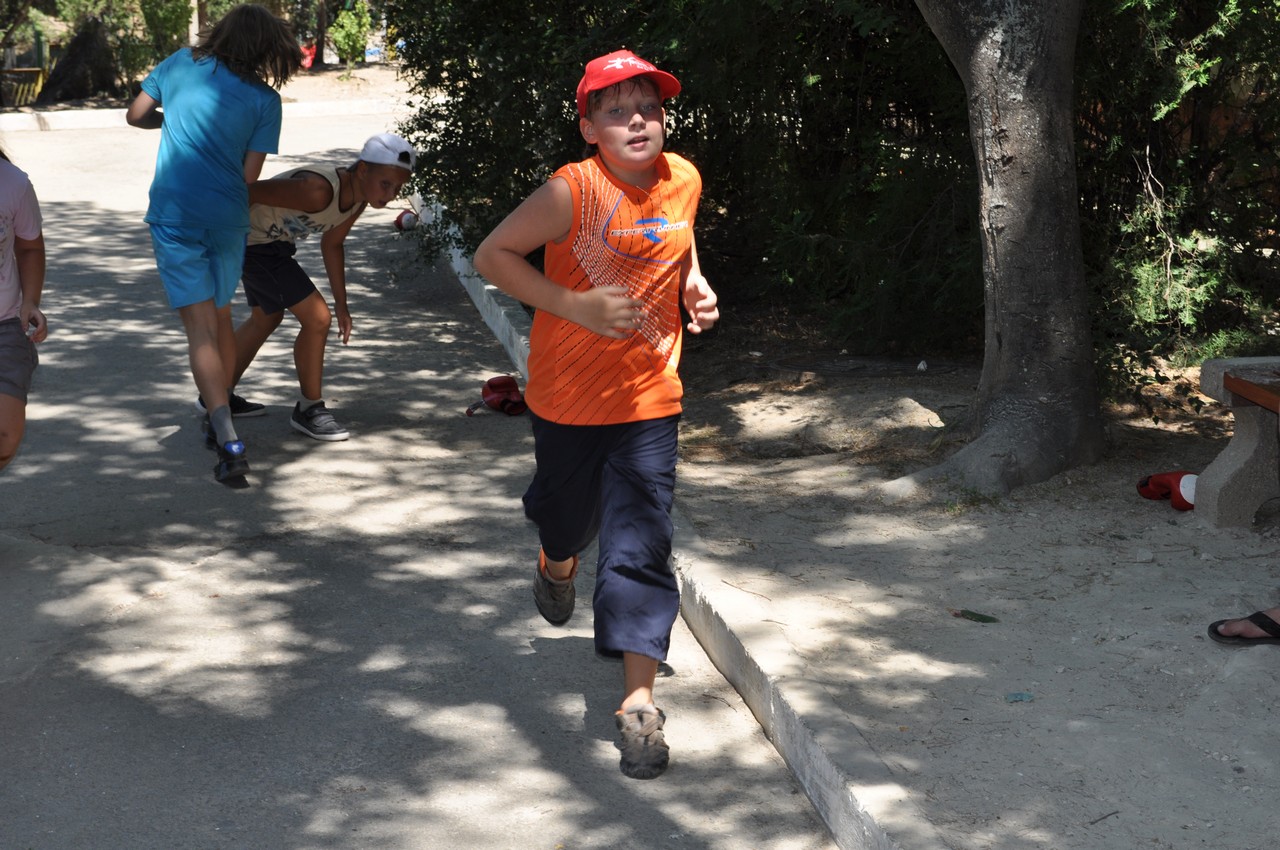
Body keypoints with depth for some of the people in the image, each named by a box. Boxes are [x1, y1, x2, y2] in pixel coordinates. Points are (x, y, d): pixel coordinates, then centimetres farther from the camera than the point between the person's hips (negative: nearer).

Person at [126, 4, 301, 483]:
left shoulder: (181, 65, 1)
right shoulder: (264, 99, -2)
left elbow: (136, 115, 10)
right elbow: (249, 176, -3)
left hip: (174, 214, -1)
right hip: (228, 218, 1)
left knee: (201, 328, -5)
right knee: (221, 316, 22)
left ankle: (229, 442, -17)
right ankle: (218, 420, 34)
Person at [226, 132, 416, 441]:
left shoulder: (358, 197, -6)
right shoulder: (318, 191, -35)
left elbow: (331, 244, 9)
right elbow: (250, 191, -31)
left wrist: (342, 305, 11)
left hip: (273, 241, 10)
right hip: (250, 241, -10)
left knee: (266, 319, 28)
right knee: (317, 319, -11)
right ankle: (309, 409, 6)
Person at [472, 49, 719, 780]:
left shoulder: (683, 180, -2)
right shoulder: (573, 192, -18)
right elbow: (493, 255, -16)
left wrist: (694, 283, 2)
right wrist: (575, 306, -24)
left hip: (650, 397, 2)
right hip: (569, 395, -2)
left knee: (642, 542, -4)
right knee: (568, 511, 21)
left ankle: (640, 701, 1)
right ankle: (558, 564, 59)